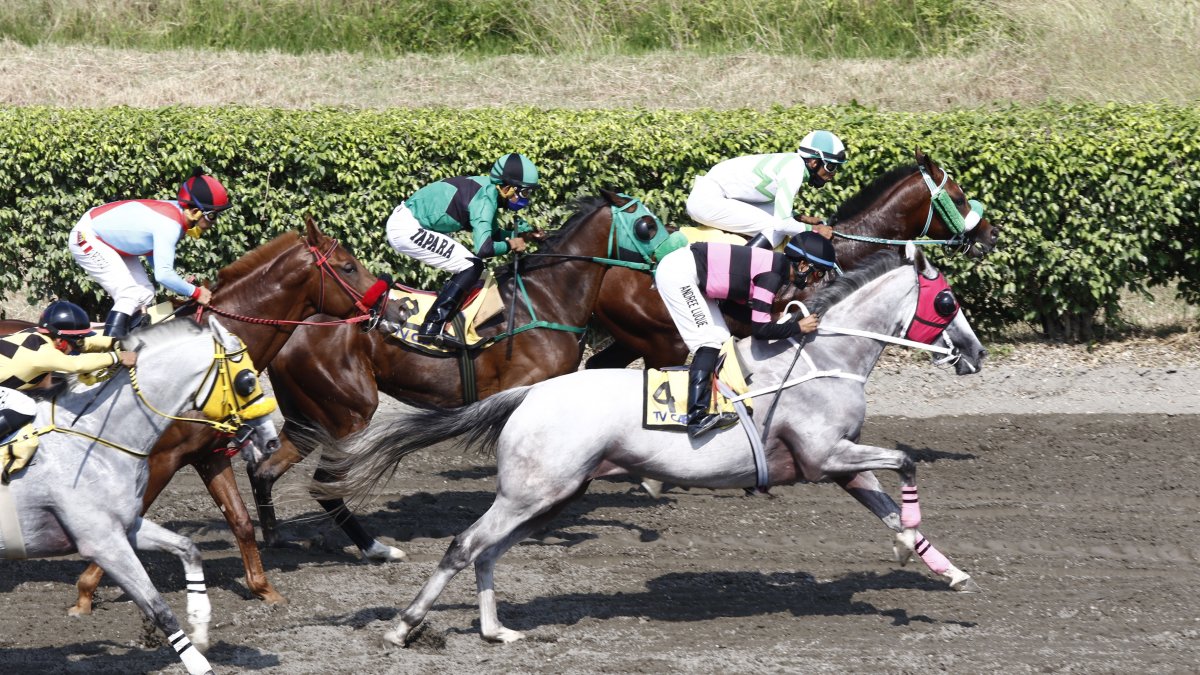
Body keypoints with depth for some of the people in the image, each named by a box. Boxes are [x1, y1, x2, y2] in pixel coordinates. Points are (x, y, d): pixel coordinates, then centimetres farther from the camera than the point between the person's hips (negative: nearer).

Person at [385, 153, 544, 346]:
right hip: (407, 230, -10)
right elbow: (483, 248, -30)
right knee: (472, 266, -11)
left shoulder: (487, 190, 10)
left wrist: (520, 234, 9)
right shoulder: (485, 200, -20)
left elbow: (493, 233, 24)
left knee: (467, 265, 19)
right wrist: (510, 245, -12)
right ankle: (431, 328, -17)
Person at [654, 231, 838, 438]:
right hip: (676, 272, -10)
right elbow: (760, 329, -22)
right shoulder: (772, 275, -21)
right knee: (709, 340, -14)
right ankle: (697, 417, -22)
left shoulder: (776, 264, 7)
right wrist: (798, 327, -11)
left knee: (720, 337, 8)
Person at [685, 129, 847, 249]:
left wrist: (803, 219, 5)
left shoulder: (793, 163, 11)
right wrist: (814, 229, -9)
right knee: (776, 230, -13)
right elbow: (782, 223, -23)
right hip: (707, 201, -10)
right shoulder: (794, 169, -18)